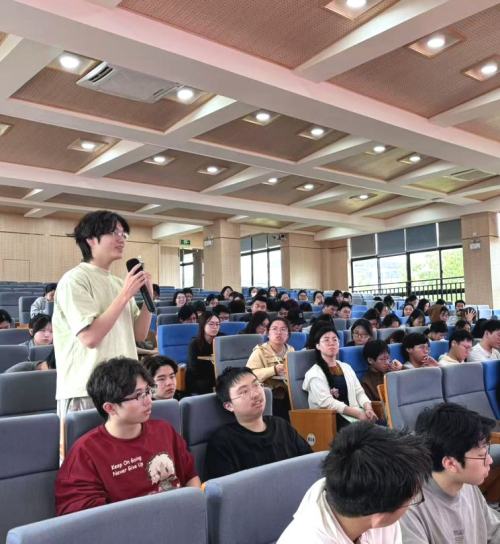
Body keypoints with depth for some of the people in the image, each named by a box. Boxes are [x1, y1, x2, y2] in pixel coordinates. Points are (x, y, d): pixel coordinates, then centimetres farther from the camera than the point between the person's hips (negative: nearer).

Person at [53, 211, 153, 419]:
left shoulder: (119, 283, 11)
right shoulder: (74, 280, -12)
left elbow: (139, 335, 10)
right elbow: (89, 337, -21)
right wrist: (125, 295, -19)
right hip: (85, 391, -7)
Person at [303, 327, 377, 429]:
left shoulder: (346, 368, 20)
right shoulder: (314, 374, -2)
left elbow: (359, 392, 14)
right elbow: (327, 402, -13)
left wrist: (368, 409, -8)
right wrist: (358, 414, -19)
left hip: (354, 414, 6)